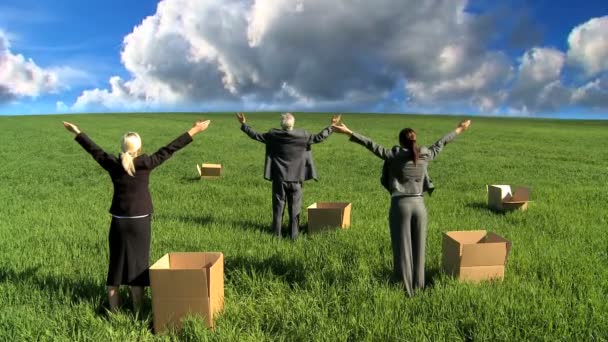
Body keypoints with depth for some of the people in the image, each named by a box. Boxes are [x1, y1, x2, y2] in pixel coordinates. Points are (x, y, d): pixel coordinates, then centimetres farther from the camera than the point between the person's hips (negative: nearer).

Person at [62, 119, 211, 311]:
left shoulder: (113, 164, -1)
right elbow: (169, 149, -10)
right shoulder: (144, 164, -11)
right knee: (138, 265, 3)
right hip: (139, 222, -3)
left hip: (118, 221, 4)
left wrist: (77, 132, 28)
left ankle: (113, 310, 20)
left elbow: (94, 150, 12)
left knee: (116, 265, 12)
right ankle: (137, 312, 9)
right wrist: (193, 131, -7)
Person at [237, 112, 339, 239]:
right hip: (295, 178, 0)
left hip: (279, 178, 1)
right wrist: (331, 126, 11)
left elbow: (256, 136, 1)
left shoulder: (273, 135, -7)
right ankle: (294, 234, 12)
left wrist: (244, 124, 12)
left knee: (278, 206, 9)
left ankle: (277, 233, 14)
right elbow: (319, 137, -1)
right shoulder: (302, 135, -8)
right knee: (294, 207, 8)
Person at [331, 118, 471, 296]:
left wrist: (349, 132, -14)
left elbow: (372, 145, -13)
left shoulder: (395, 155, -9)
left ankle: (407, 287, 16)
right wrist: (459, 129, 31)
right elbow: (441, 142, 15)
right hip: (419, 204, 3)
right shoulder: (425, 155, 1)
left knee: (402, 246, 7)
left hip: (400, 205, -3)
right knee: (418, 246, 15)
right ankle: (418, 284, 28)